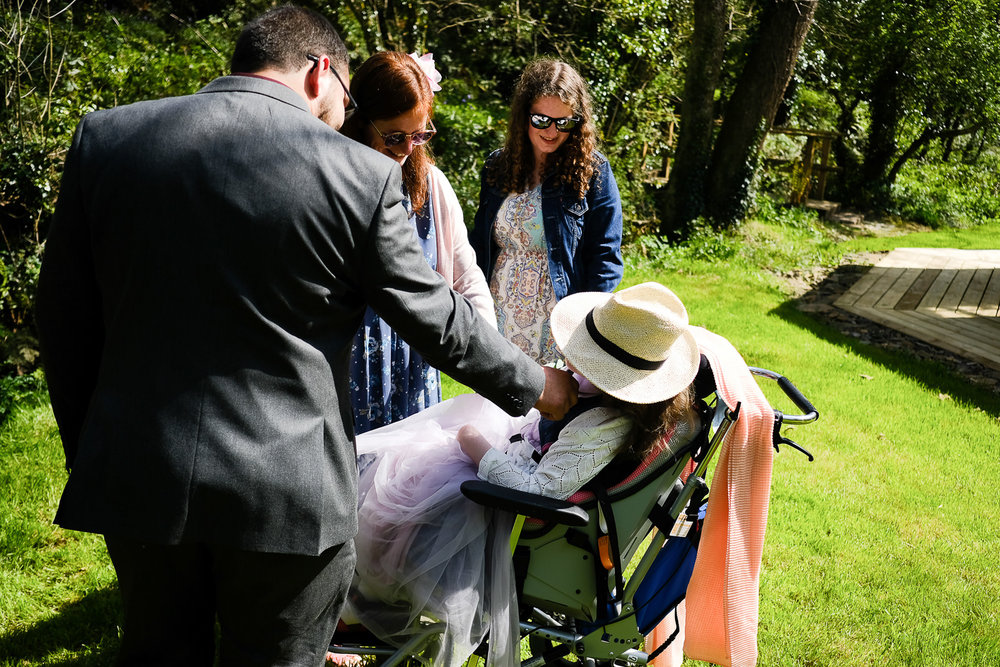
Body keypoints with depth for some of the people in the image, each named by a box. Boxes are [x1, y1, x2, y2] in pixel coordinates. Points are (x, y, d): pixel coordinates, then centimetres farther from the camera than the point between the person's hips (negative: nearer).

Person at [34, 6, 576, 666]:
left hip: (135, 480, 4)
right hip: (287, 494, -3)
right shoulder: (362, 173, -11)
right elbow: (438, 320, -2)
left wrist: (88, 455, 16)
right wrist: (535, 384, 15)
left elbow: (66, 322, 4)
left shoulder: (103, 136, -1)